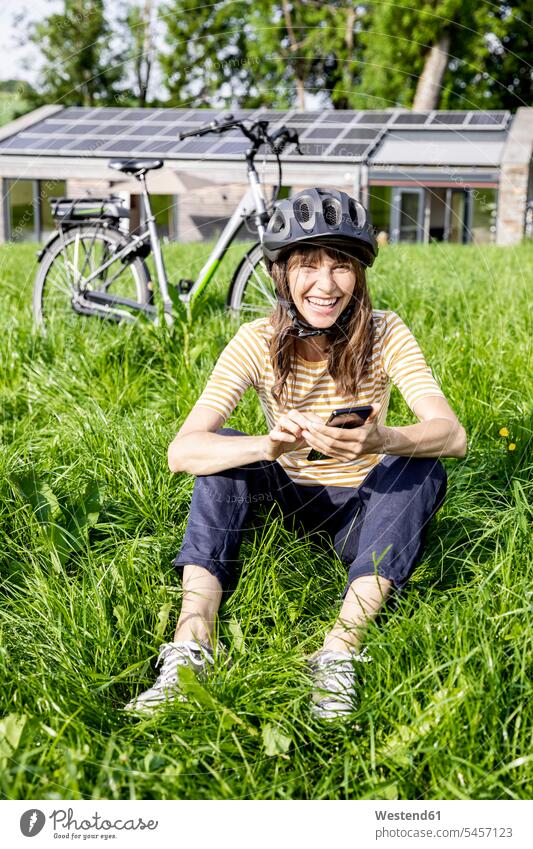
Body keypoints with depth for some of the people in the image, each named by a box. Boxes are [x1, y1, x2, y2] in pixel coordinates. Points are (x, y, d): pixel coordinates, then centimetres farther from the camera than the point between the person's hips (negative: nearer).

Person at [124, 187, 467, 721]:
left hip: (363, 510, 0)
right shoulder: (259, 342, -15)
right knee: (226, 448, -23)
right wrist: (267, 446, -47)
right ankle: (191, 646, -33)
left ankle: (339, 652, -38)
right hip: (290, 502, 1)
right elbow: (181, 452, -27)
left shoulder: (384, 335, -15)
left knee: (422, 469, -28)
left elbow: (452, 436, -27)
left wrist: (383, 440, -50)